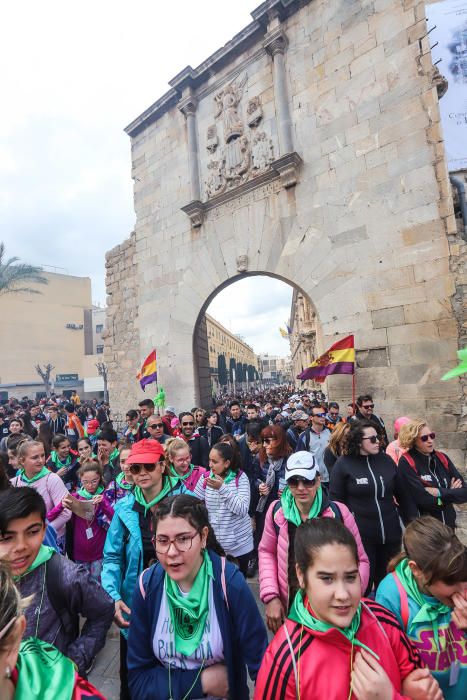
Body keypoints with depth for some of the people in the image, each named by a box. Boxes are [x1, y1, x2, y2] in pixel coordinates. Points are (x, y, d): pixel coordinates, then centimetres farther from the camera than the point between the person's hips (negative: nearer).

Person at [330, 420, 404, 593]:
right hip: (360, 535, -4)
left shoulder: (386, 459, 1)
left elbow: (401, 493, 12)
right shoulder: (343, 464, -11)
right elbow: (335, 500, -7)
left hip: (390, 533, 4)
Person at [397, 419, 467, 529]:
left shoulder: (442, 458, -3)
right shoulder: (406, 463, -20)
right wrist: (451, 493, -12)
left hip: (447, 525, 5)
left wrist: (439, 493, -20)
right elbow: (425, 500, -24)